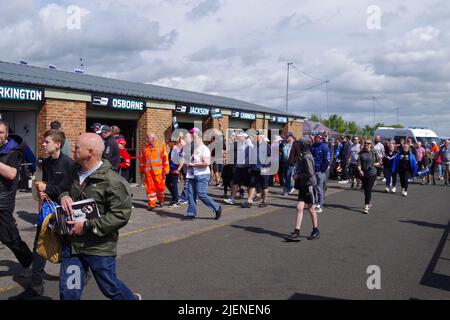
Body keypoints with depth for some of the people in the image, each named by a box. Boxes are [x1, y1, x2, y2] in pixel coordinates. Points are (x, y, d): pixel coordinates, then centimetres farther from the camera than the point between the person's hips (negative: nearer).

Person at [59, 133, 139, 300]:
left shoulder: (113, 182, -19)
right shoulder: (75, 172, 4)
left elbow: (120, 216, -22)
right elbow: (64, 187, 24)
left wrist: (87, 226, -22)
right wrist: (64, 196, -2)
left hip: (99, 248, -6)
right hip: (72, 244, 6)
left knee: (110, 288, 13)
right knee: (68, 292, 10)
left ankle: (132, 298, 44)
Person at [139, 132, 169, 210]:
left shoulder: (161, 147, 2)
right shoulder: (144, 148, 10)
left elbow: (165, 158, -1)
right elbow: (141, 160, 14)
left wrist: (166, 169, -6)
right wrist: (141, 171, 13)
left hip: (158, 171, -2)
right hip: (147, 172, 2)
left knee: (160, 186, 3)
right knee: (150, 187, 1)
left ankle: (161, 200, 29)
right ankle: (152, 203, 10)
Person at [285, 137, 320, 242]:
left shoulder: (307, 157, -17)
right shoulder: (303, 156, 11)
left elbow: (310, 173, -23)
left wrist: (298, 176, -13)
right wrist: (297, 175, 7)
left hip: (309, 185, -8)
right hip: (303, 185, 8)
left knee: (311, 208, 6)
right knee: (299, 208, 2)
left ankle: (316, 231, 23)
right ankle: (296, 233, 0)